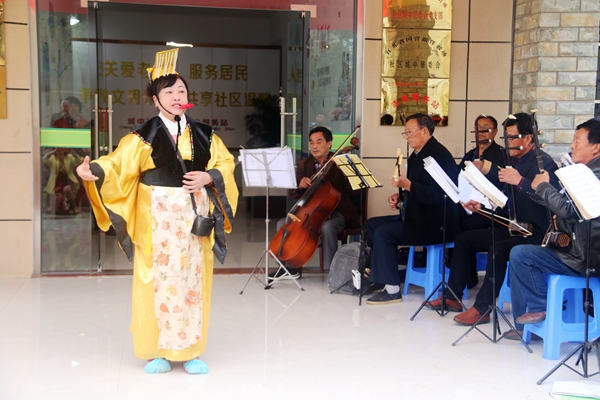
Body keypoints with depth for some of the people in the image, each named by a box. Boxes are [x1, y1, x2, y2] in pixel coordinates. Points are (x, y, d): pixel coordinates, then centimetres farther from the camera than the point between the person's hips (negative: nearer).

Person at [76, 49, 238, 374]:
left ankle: (191, 351, 15)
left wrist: (209, 177, -8)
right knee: (158, 280, -1)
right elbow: (119, 164, -10)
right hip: (158, 218, -3)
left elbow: (225, 163, 12)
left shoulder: (203, 134, 8)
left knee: (193, 281, 5)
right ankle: (157, 351, 12)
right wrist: (93, 171, -29)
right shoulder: (144, 136, -1)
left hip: (195, 216, 3)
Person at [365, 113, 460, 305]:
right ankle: (378, 274, 14)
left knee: (383, 232, -21)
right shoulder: (416, 156, 14)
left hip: (436, 224, -11)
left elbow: (437, 195, -26)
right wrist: (400, 195, 7)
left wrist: (407, 185, -28)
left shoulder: (439, 155, -18)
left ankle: (392, 289, -13)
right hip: (418, 217, 11)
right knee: (372, 224, 10)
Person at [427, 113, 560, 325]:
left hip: (533, 232, -10)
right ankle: (452, 297, 13)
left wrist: (520, 182, -33)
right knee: (464, 239, 8)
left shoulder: (544, 163, -14)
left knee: (498, 249, -34)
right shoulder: (513, 161, 13)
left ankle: (482, 308, -22)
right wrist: (481, 205, 5)